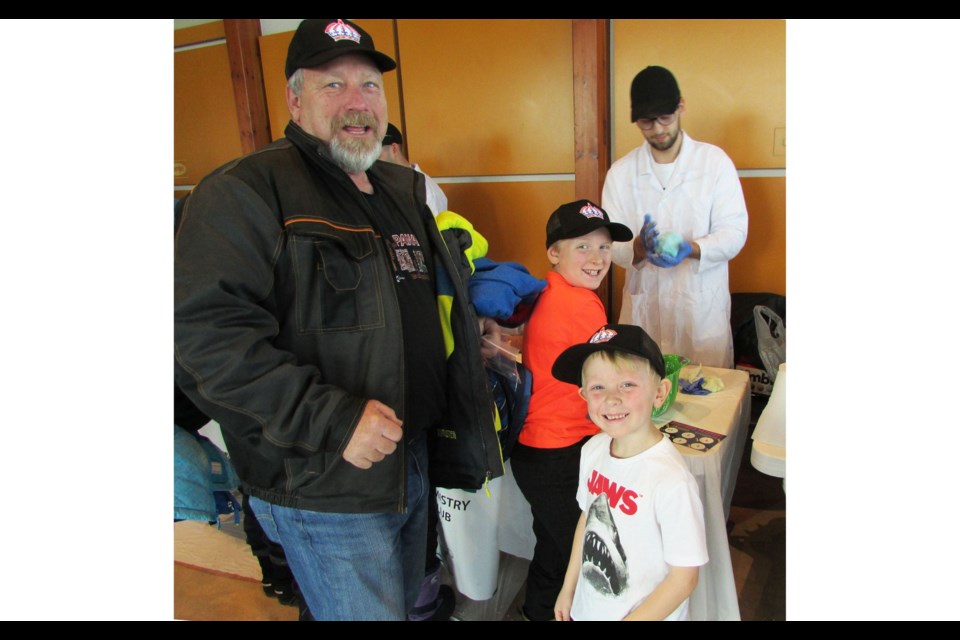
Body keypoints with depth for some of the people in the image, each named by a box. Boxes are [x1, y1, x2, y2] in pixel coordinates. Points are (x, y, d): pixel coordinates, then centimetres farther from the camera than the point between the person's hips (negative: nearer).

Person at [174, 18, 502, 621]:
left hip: (415, 458, 8)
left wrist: (468, 327, 13)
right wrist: (333, 420, -29)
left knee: (407, 604, 27)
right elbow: (206, 334, -25)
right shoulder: (245, 193, -15)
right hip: (326, 486, -8)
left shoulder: (404, 190, 11)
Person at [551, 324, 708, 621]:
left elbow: (684, 577, -20)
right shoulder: (593, 450, -10)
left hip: (647, 613, -5)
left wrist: (633, 618, -15)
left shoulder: (672, 482, -29)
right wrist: (568, 588, 11)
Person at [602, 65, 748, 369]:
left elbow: (734, 231, -4)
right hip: (643, 305, 1)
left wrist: (691, 249, -23)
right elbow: (611, 242, 0)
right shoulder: (620, 172, 3)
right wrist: (639, 247, -23)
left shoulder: (715, 161, -1)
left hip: (704, 305, -1)